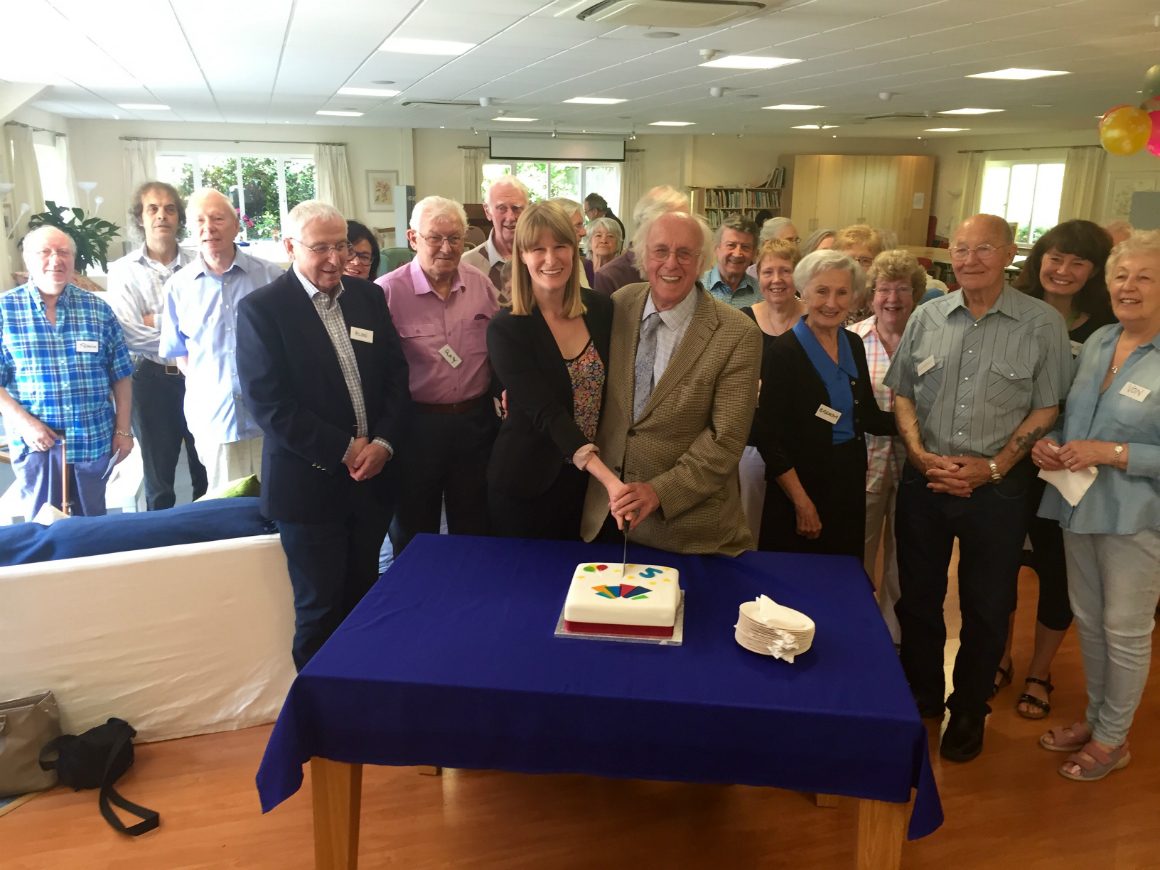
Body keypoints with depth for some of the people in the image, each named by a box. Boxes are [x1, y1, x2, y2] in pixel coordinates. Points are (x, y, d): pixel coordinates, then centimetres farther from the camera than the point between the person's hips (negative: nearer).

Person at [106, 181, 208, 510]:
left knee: (208, 472, 10)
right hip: (152, 380, 0)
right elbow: (130, 335, -11)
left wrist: (157, 320, -14)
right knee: (158, 475, 13)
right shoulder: (123, 270, 0)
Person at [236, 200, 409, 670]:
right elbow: (269, 403, -15)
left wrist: (381, 444, -9)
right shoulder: (260, 309, -9)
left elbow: (396, 375, 6)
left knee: (363, 599, 16)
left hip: (373, 474, 5)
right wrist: (345, 450, -14)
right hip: (310, 484, -4)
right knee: (320, 610, 8)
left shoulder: (368, 296, 7)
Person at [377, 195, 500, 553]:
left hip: (476, 421, 4)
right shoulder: (387, 292, -12)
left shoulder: (481, 285, 2)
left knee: (474, 530, 19)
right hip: (417, 425, -3)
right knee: (414, 537, 15)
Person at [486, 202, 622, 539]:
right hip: (527, 483, -3)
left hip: (589, 479, 4)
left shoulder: (601, 309, -3)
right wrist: (609, 479, -35)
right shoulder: (506, 330, -16)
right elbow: (546, 413, -24)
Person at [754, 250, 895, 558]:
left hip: (850, 479, 6)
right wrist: (801, 501, -16)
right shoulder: (785, 351, -15)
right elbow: (768, 435, -16)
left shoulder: (854, 344, 5)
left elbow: (867, 416, 12)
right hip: (801, 481, -6)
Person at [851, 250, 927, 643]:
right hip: (862, 464, 0)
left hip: (912, 465, 1)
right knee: (856, 557, 10)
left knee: (903, 562, 13)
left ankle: (894, 637, 33)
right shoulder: (851, 339, -2)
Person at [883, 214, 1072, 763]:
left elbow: (1046, 408, -3)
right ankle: (919, 696, 36)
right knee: (917, 596, 15)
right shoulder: (926, 317, 2)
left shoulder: (1043, 324, -5)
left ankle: (969, 711, 33)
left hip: (997, 489, -2)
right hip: (923, 482, 3)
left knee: (986, 608, 11)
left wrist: (995, 466, -12)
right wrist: (920, 455, -7)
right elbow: (902, 393, 7)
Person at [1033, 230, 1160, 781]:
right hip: (1078, 504, 6)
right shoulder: (1096, 342, 5)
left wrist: (1112, 453, -23)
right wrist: (1049, 442, -5)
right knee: (1088, 620, 18)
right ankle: (1095, 718, 37)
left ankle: (1113, 738, 28)